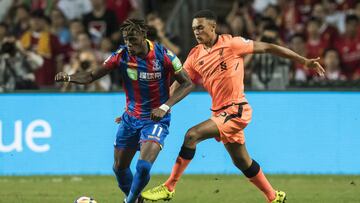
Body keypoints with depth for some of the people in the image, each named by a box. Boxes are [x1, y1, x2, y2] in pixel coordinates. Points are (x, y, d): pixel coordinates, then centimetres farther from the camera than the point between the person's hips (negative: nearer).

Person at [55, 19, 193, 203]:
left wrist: (165, 107, -23)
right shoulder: (121, 55, -9)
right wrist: (68, 77, -27)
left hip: (155, 119, -4)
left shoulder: (163, 55, -17)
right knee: (119, 167, 9)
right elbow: (91, 77, -7)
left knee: (144, 166, -22)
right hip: (130, 118, 4)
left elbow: (187, 84, -10)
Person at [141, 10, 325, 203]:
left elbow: (267, 48, -5)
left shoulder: (231, 43, -9)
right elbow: (180, 83, 7)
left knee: (192, 135, -20)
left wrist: (304, 61, -6)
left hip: (236, 110, -7)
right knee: (242, 162, 14)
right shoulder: (195, 55, 8)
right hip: (220, 112, 7)